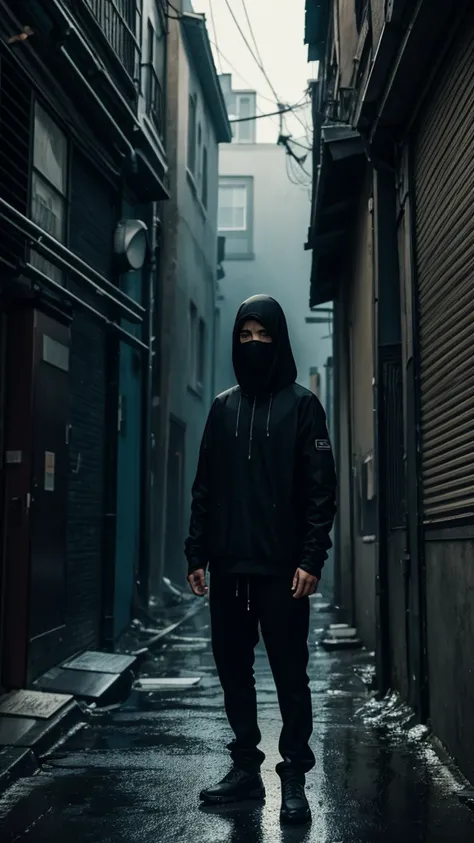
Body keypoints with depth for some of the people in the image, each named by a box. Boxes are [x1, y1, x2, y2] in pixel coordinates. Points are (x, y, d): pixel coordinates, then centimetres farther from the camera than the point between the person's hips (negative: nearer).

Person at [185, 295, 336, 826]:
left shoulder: (301, 405, 1)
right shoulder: (223, 407, 13)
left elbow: (321, 490, -5)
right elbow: (204, 488, 13)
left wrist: (312, 559, -14)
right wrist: (197, 554, 6)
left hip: (282, 569, -4)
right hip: (228, 567, 4)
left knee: (289, 673, 1)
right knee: (233, 668, 10)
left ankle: (294, 777, 11)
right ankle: (246, 767, 23)